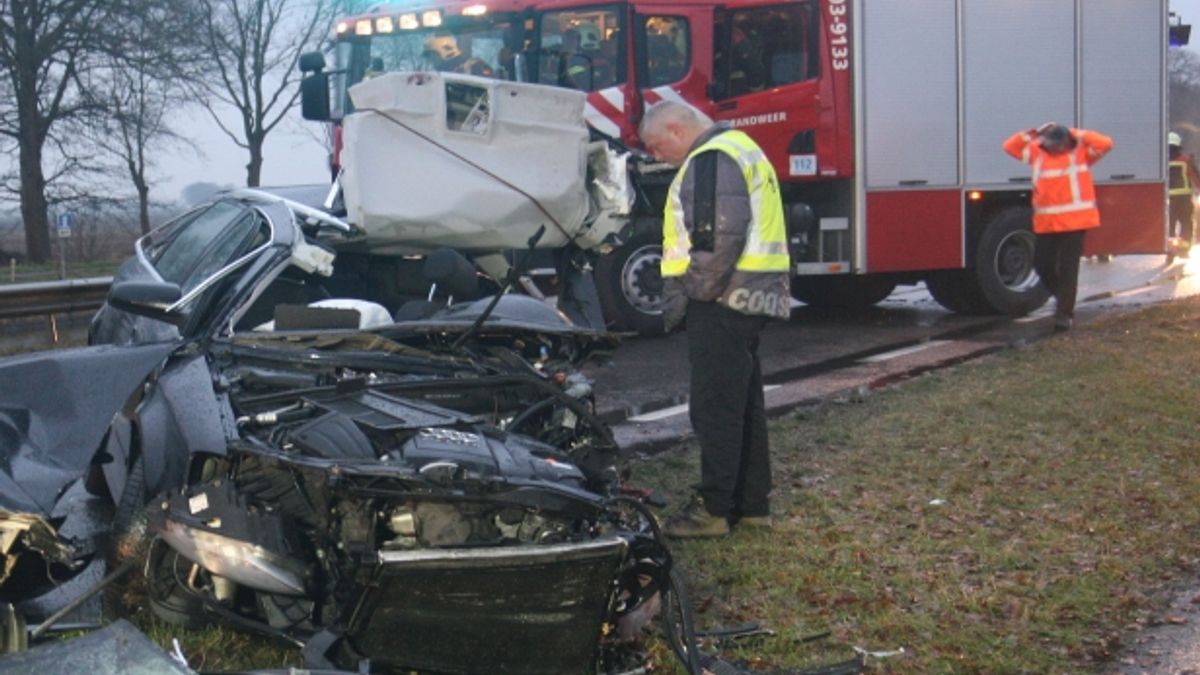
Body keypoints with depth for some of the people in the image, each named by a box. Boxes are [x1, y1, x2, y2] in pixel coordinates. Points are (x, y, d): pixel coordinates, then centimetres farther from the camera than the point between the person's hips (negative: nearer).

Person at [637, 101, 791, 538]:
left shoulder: (712, 160, -13)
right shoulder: (740, 148, 21)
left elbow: (719, 238, -24)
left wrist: (688, 292, -16)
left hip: (724, 299, -11)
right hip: (752, 299, 11)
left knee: (716, 407, -6)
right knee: (745, 403, 14)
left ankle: (715, 508, -1)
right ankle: (753, 503, 22)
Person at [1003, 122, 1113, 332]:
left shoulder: (1080, 153, 0)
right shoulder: (1037, 153, 10)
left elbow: (1105, 144, -11)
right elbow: (1010, 146, 11)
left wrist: (1078, 134, -8)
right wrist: (1033, 133, 1)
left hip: (1074, 221, -4)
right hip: (1046, 222, 4)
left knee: (1068, 268, -3)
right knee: (1042, 263, 7)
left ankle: (1065, 313, 3)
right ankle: (1063, 296, 31)